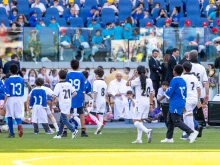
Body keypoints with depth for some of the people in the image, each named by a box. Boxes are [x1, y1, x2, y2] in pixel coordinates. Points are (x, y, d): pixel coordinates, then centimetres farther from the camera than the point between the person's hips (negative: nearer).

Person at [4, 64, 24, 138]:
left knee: (10, 116, 9)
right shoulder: (21, 80, 3)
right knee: (18, 116, 7)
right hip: (19, 99, 2)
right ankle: (19, 124, -27)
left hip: (10, 99, -2)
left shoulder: (8, 80, -8)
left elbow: (7, 93, -12)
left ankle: (11, 133, 12)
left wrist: (4, 103, -9)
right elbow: (22, 92, 10)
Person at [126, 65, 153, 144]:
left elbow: (127, 84, -1)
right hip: (147, 102, 7)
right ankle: (139, 139, 12)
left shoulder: (137, 80, -8)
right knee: (139, 121, 16)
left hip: (140, 102, -7)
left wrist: (133, 76, 5)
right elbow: (151, 93, 11)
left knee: (136, 121, -6)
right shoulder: (149, 80, 10)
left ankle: (147, 131, -30)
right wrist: (151, 104, 15)